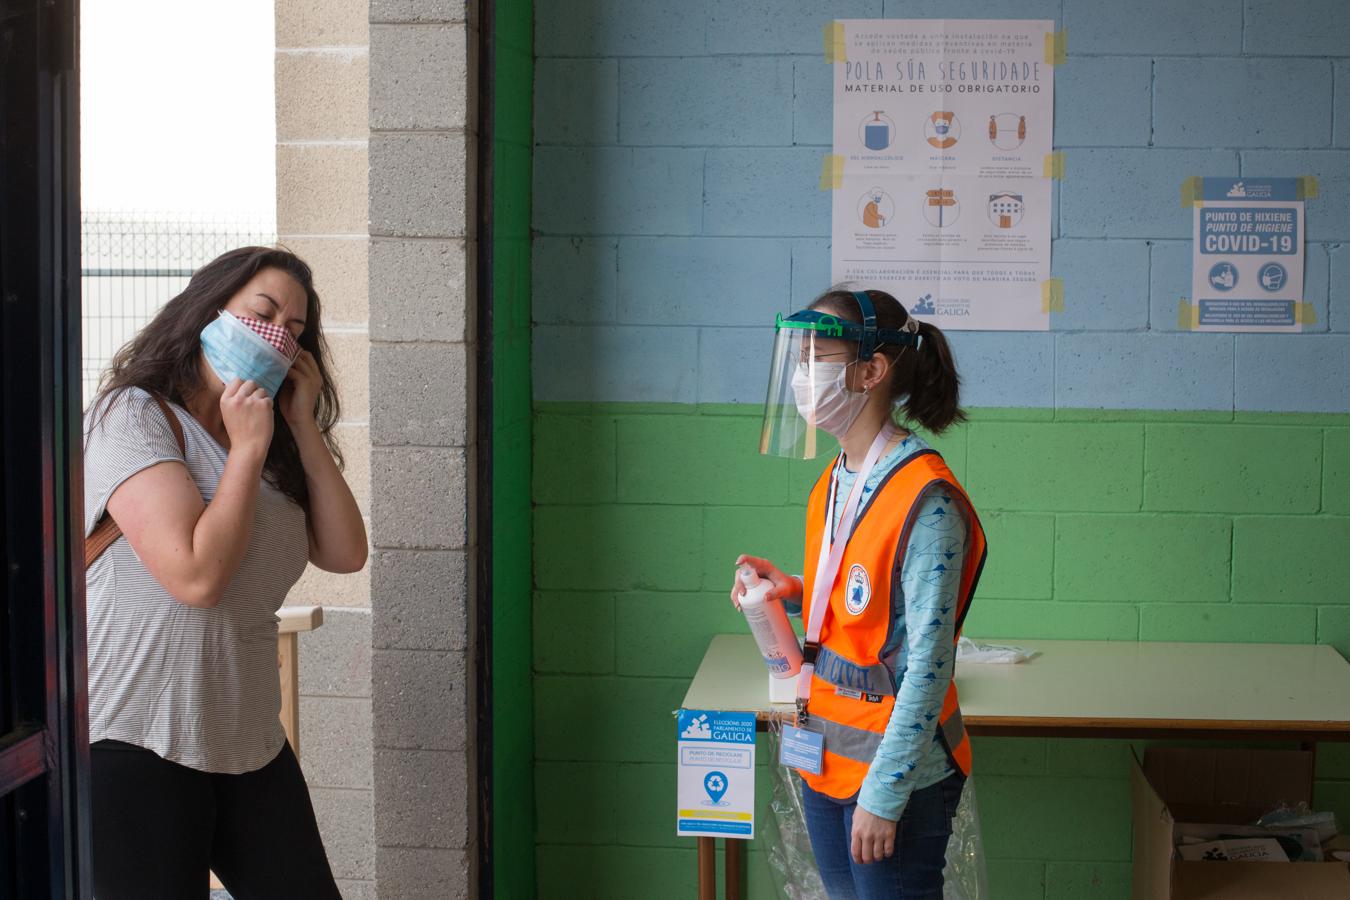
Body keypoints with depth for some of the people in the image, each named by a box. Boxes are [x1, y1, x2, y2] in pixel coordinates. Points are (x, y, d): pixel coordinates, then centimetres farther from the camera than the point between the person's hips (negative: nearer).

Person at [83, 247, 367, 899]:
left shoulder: (272, 445, 15)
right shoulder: (132, 415, -9)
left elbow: (346, 553, 3)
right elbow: (198, 575, -21)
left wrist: (303, 425, 2)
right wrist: (248, 450, -12)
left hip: (247, 741, 7)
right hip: (134, 742, -7)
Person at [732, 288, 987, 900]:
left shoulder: (926, 502, -20)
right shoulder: (835, 484, 7)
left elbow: (928, 665, -21)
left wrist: (884, 796, -21)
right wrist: (793, 595, 1)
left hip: (899, 777, -8)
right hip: (825, 759, 8)